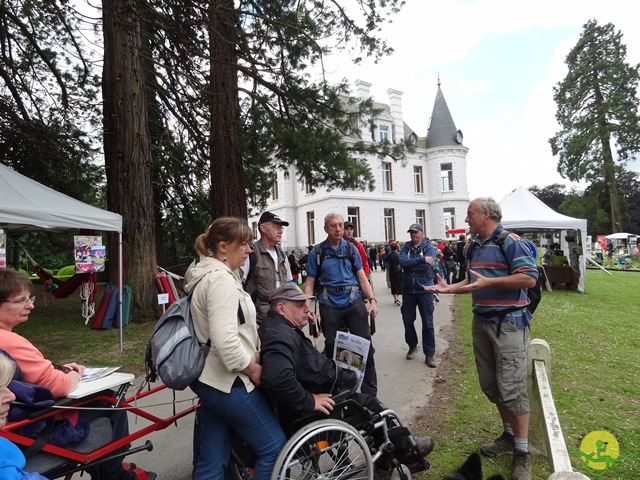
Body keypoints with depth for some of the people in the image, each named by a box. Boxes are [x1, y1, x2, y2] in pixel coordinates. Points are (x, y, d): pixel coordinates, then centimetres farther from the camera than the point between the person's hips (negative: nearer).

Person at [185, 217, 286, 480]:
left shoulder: (210, 275, 14)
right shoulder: (221, 279, -20)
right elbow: (225, 340, -28)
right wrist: (253, 368, -14)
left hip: (212, 380, 10)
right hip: (228, 382, -10)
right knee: (274, 445, 3)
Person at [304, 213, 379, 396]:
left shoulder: (351, 249, 6)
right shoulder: (317, 252, 1)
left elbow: (362, 278, 7)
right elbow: (310, 283, 1)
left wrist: (372, 300, -4)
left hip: (354, 302, 1)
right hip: (330, 305, -1)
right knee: (331, 347, 10)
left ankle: (370, 392, 16)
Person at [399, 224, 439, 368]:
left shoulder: (429, 248, -3)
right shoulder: (405, 248, 4)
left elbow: (427, 266, -19)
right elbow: (402, 262, -15)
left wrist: (409, 264, -12)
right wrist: (421, 260, -20)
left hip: (424, 289, -3)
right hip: (408, 290, 3)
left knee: (428, 323, 2)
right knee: (407, 320, 12)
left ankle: (429, 354, 14)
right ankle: (412, 346, 35)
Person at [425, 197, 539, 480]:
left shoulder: (510, 242, -12)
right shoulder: (475, 247, 13)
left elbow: (529, 278, -20)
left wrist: (490, 281, -25)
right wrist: (450, 288, 8)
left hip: (508, 323, -8)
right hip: (481, 322, 9)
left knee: (511, 387, -4)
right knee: (490, 386, 14)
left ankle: (522, 452, 11)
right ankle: (509, 435, 31)